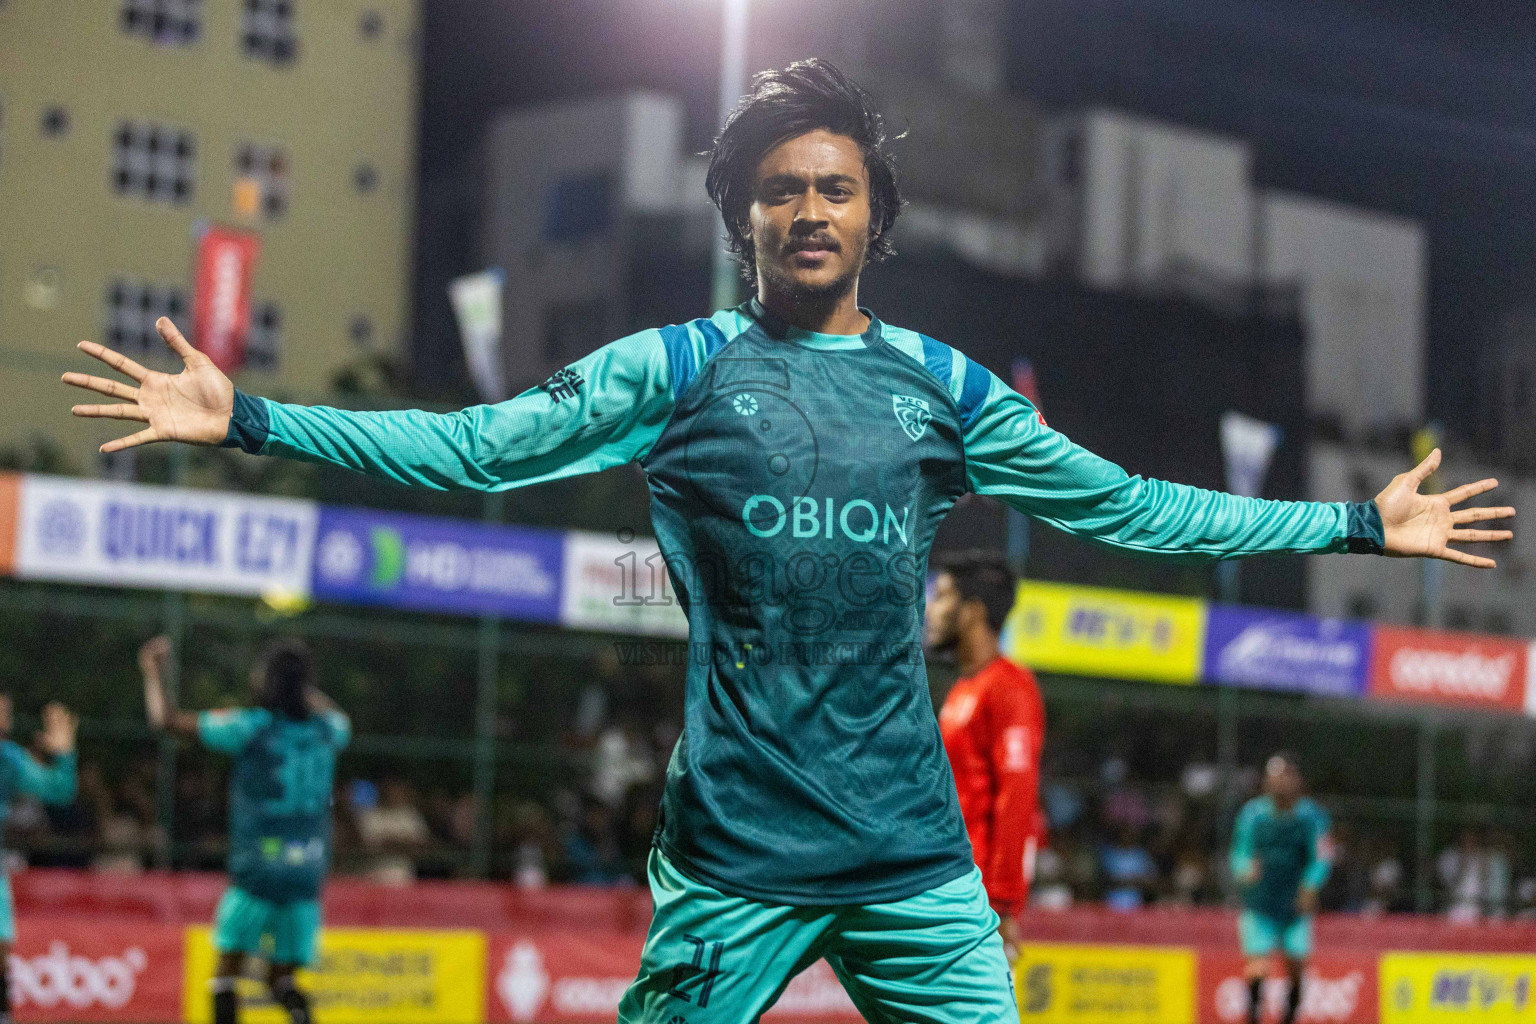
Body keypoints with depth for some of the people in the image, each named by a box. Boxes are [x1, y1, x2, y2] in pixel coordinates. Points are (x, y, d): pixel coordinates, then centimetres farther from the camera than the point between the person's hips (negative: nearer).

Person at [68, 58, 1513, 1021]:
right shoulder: (676, 368, 5)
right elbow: (474, 448, 1)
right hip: (734, 855, -2)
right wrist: (249, 421, -6)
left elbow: (1128, 507, 18)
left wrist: (1360, 522, 18)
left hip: (916, 856, 2)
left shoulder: (943, 387, 12)